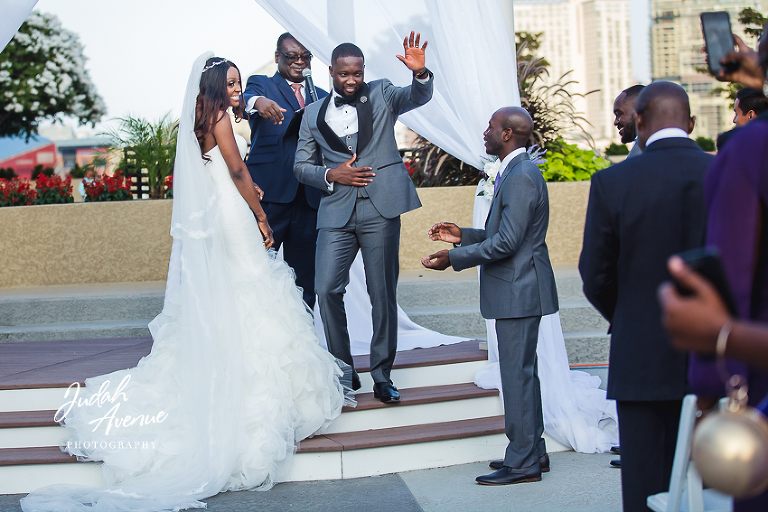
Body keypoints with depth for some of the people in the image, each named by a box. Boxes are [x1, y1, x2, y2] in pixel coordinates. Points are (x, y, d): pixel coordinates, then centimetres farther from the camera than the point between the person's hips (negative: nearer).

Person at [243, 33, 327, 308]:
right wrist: (257, 102, -39)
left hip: (309, 199, 4)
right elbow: (247, 98, -15)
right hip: (269, 193, -4)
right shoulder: (261, 84, 9)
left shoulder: (322, 98, 21)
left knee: (305, 279, 8)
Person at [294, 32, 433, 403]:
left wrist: (420, 73, -31)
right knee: (327, 289, -5)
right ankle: (344, 372, 11)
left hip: (380, 209, -1)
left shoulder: (381, 94, 8)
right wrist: (331, 174, -5)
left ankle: (382, 375, 13)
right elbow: (301, 165, 14)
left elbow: (418, 97, -9)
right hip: (337, 212, 2)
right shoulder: (314, 114, 11)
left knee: (383, 292, 2)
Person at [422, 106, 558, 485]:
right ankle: (533, 452, 24)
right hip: (517, 293, 11)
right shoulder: (516, 173, 16)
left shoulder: (521, 177, -18)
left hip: (519, 293, -11)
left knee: (517, 373, -6)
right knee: (521, 372, 16)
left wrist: (454, 259, -19)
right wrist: (463, 236, 16)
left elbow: (507, 241, -23)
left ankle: (523, 463, 0)